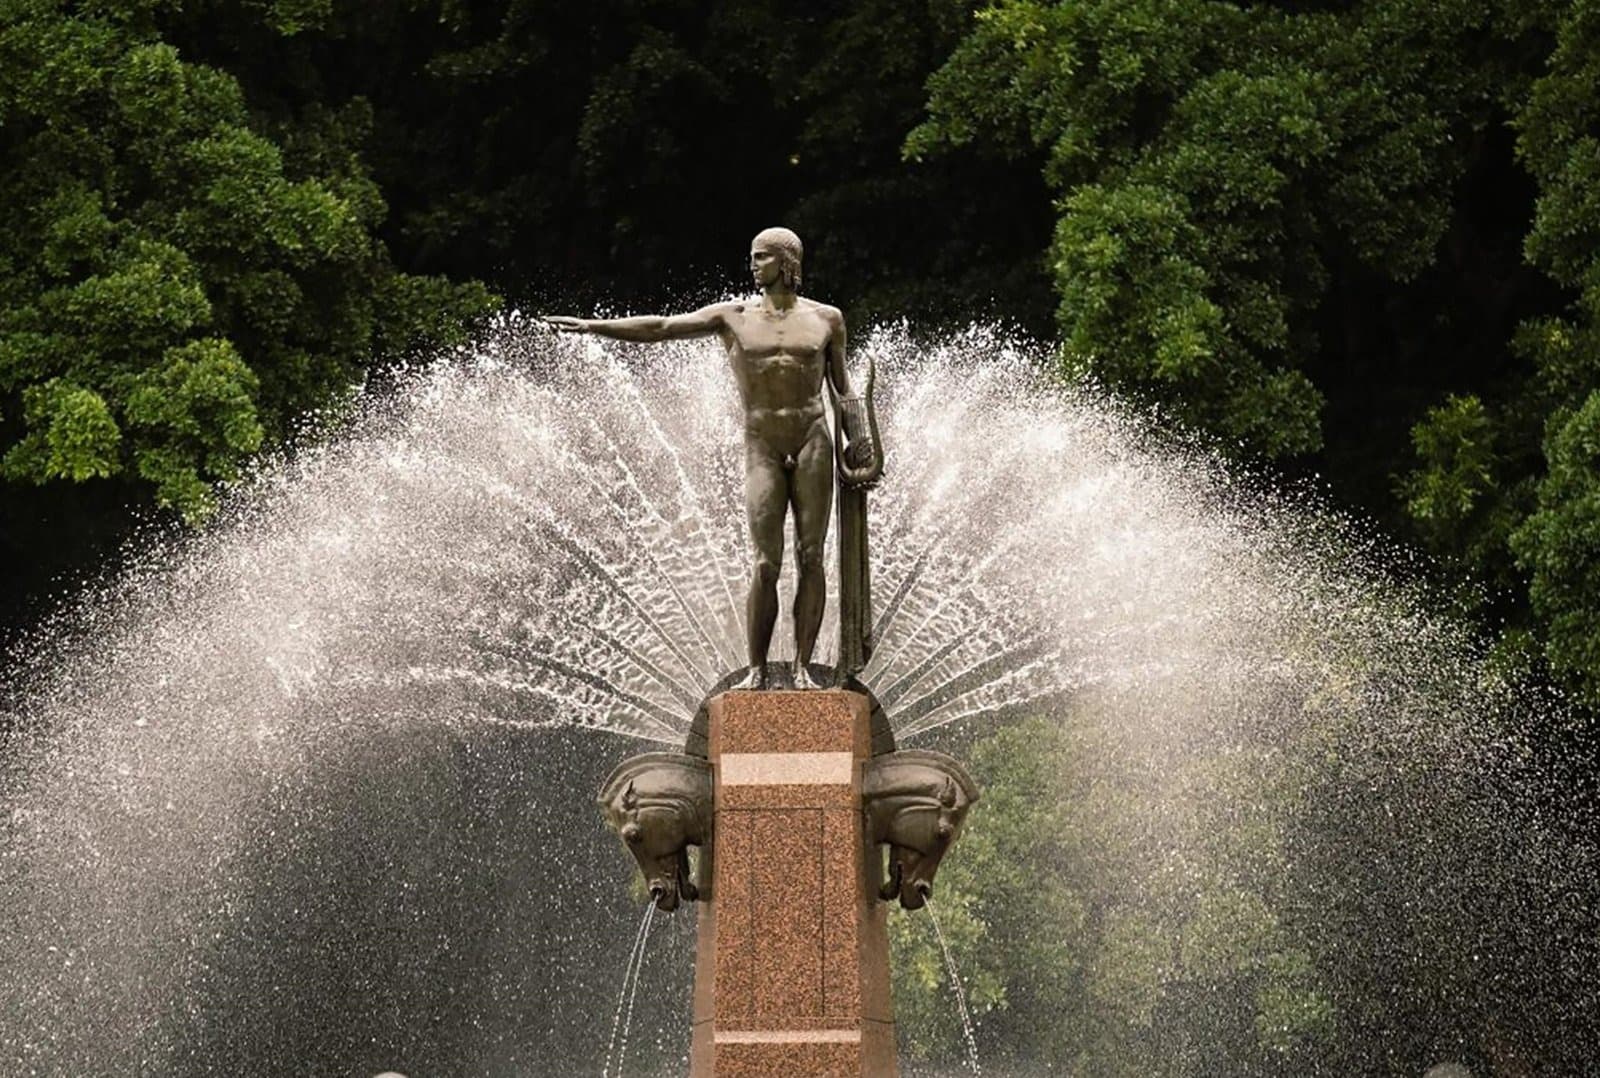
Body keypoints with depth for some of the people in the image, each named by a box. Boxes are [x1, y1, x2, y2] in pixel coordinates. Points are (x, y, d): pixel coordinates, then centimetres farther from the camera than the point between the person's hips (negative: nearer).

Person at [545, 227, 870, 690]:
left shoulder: (826, 319, 11)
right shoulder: (735, 315, 8)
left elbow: (842, 388, 16)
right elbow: (662, 327, 1)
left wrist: (858, 437, 3)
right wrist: (592, 326, -7)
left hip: (813, 440, 1)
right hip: (762, 445, -1)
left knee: (811, 556, -4)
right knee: (766, 561, -9)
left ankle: (802, 668, -1)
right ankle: (756, 670, -5)